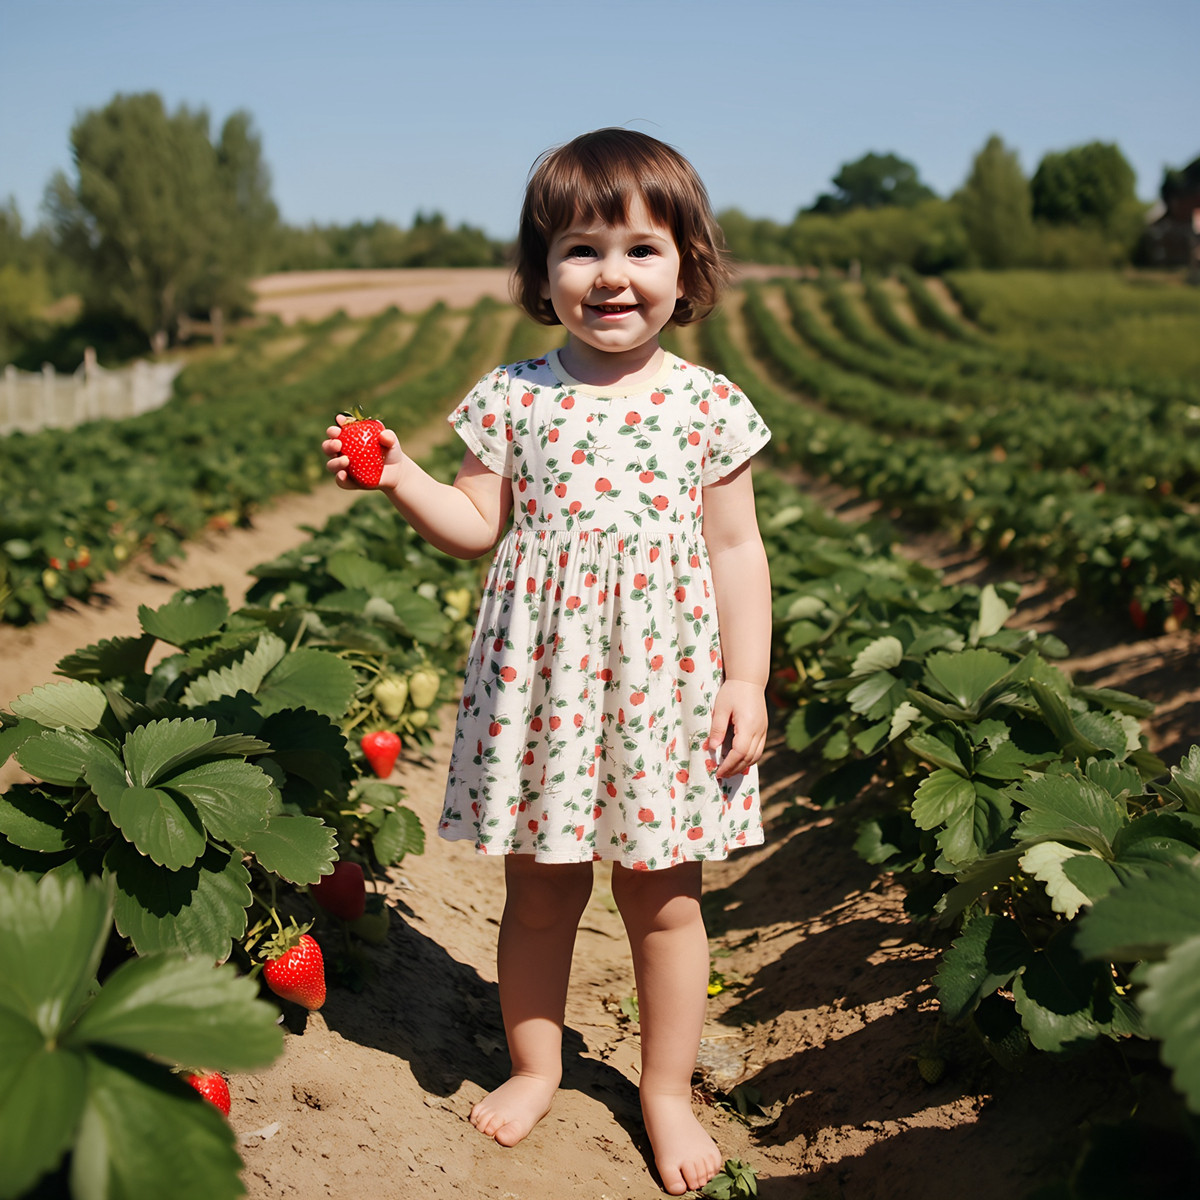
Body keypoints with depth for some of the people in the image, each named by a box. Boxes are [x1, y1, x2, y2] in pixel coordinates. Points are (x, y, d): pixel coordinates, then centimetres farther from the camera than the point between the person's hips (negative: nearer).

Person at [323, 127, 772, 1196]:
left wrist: (747, 679, -2)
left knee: (663, 898, 9)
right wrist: (398, 477, -11)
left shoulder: (707, 405, -1)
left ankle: (668, 1092, 29)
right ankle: (534, 1065, 36)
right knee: (537, 890, 13)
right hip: (539, 680, 1)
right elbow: (477, 527, 5)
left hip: (664, 678, 0)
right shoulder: (514, 397, 1)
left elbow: (735, 550, 2)